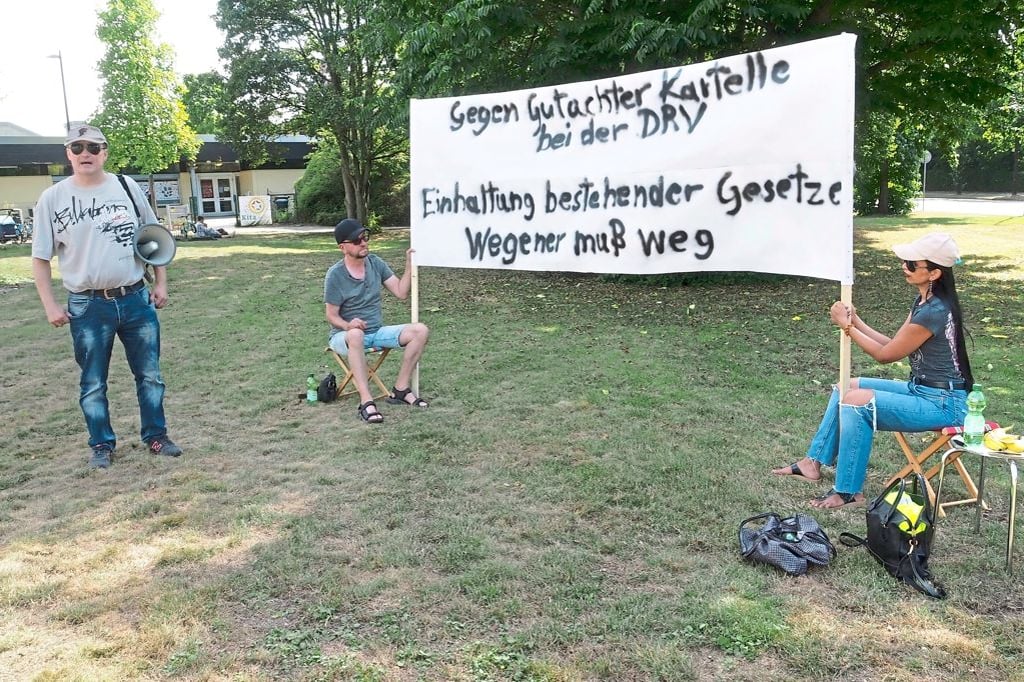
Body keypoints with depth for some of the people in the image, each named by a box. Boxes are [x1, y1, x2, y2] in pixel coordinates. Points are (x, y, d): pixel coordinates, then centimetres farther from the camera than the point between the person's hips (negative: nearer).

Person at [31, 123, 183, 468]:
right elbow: (40, 257, 1)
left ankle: (156, 436, 24)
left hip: (136, 299, 2)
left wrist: (160, 284, 6)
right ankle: (102, 445, 23)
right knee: (93, 384, 8)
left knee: (150, 375, 10)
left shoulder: (127, 187, 2)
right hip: (87, 307, -1)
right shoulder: (52, 198, -3)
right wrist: (50, 305, -5)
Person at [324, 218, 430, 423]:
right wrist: (348, 325, -32)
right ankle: (366, 401, -44)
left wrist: (409, 264, -12)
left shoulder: (376, 263, 2)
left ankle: (400, 390, -10)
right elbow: (332, 316, -11)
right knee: (356, 335, -42)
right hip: (345, 335, -5)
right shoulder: (335, 275, -13)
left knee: (420, 331, -15)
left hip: (377, 332, 5)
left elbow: (401, 292, -1)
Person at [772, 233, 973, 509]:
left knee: (856, 401, -23)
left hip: (942, 403, -10)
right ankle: (813, 462, 13)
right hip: (921, 390, 10)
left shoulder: (933, 311, -24)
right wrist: (855, 320, 0)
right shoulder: (924, 300, 6)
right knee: (846, 387, 8)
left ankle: (848, 491, -12)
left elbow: (885, 355, -15)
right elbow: (895, 346, 8)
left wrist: (846, 326, -8)